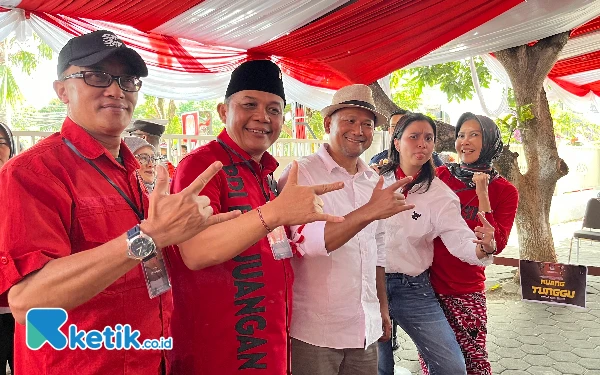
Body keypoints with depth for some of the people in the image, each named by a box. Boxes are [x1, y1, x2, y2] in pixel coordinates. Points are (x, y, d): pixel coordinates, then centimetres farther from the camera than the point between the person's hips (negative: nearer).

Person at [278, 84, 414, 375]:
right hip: (314, 332, -5)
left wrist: (382, 307, 15)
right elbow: (306, 242, -23)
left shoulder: (374, 181, 8)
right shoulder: (301, 174, -11)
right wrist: (368, 212, -29)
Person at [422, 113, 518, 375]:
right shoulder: (441, 175, 1)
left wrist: (482, 196, -18)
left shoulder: (505, 191, -2)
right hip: (427, 282, 2)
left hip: (465, 291, -1)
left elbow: (495, 245, -12)